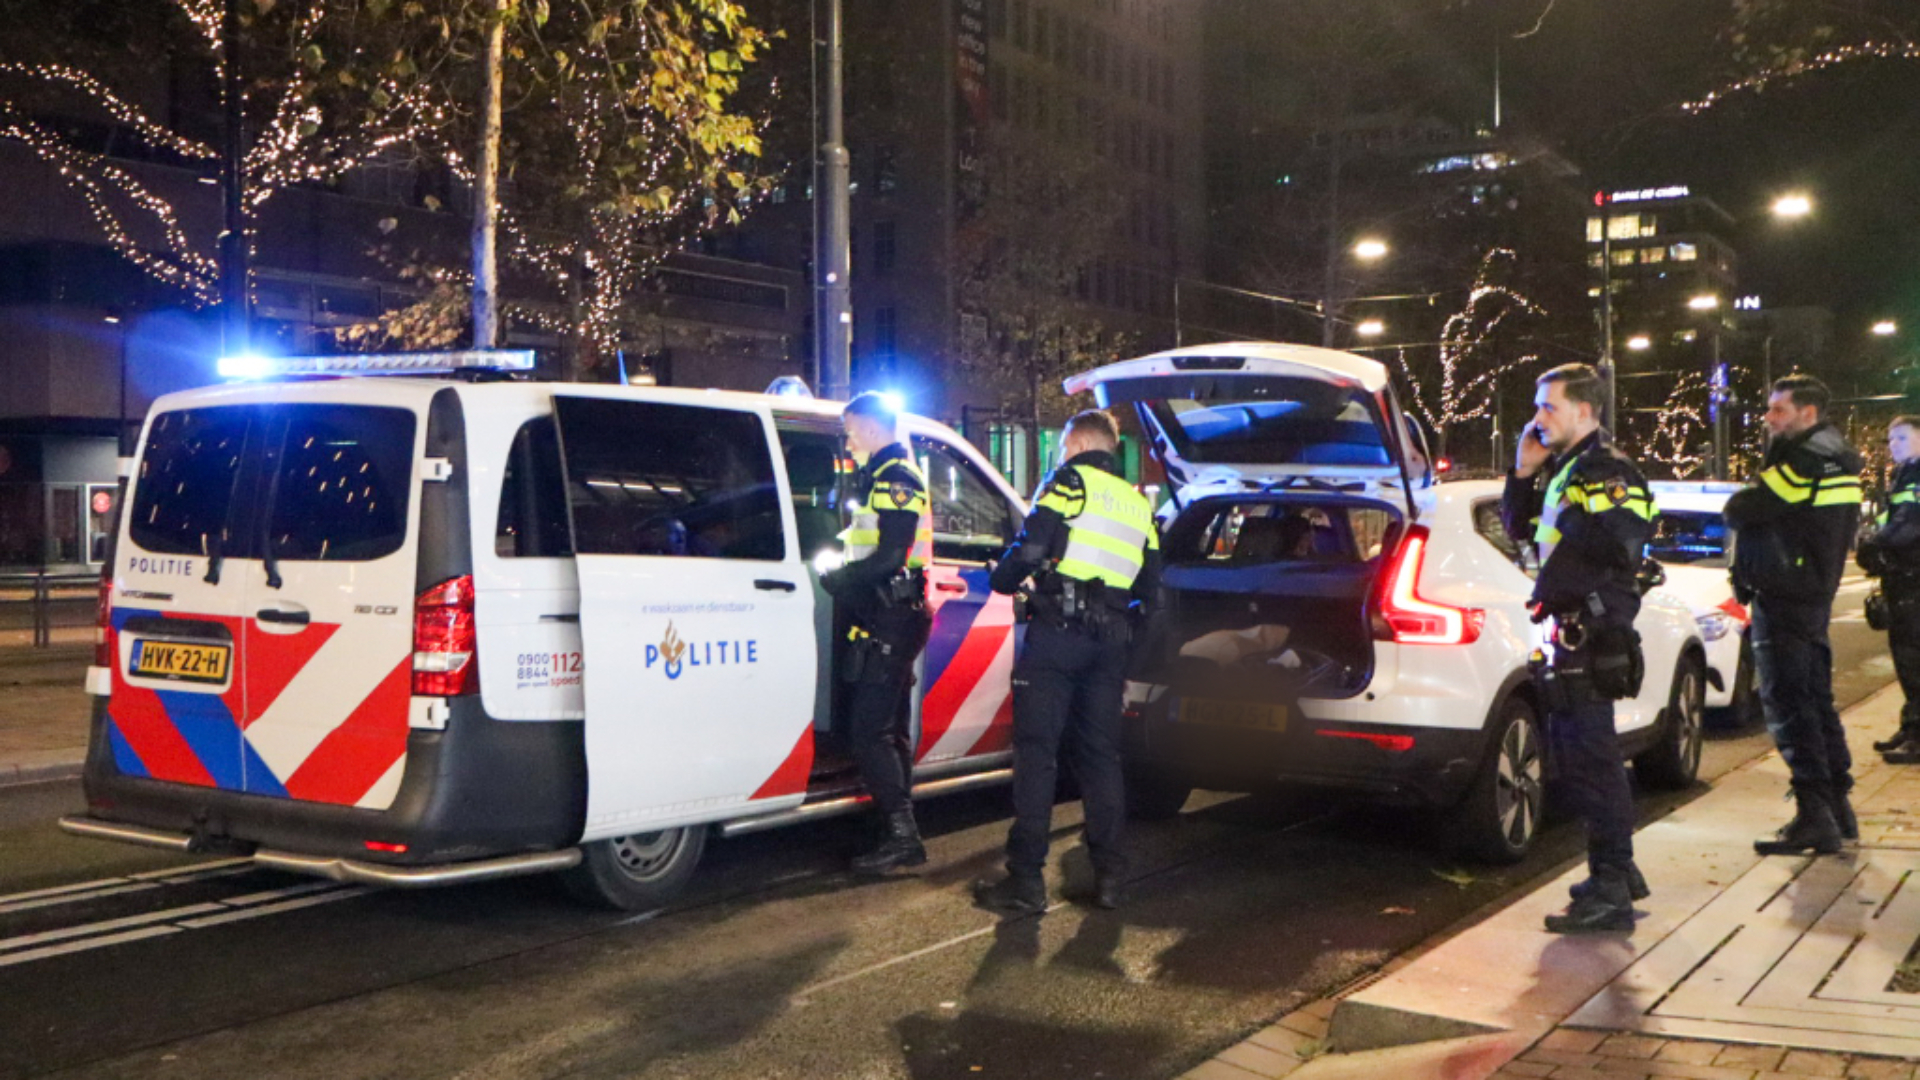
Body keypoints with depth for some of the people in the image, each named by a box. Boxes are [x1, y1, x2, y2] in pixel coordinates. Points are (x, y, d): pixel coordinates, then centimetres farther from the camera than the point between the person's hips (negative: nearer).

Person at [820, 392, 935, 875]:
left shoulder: (895, 478, -12)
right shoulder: (883, 477, 21)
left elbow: (891, 557, -22)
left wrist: (836, 579, -13)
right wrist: (844, 575, 12)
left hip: (889, 622, -11)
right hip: (886, 620, 11)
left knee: (869, 731, -11)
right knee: (889, 731, 13)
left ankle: (901, 835, -8)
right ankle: (901, 836, 19)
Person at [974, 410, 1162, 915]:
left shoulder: (1068, 481, 0)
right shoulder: (1138, 502, 20)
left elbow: (1033, 545, -12)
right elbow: (1151, 585, 20)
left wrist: (1003, 579, 6)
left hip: (1057, 632, -6)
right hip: (1110, 642, 6)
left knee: (1036, 752, -4)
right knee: (1100, 755, 13)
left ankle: (1025, 879, -5)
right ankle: (1110, 874, 13)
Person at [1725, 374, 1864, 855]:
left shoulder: (1807, 460, -17)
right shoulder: (1837, 457, 15)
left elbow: (1739, 510, -18)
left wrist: (1741, 503, 2)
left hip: (1783, 598, -10)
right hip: (1814, 594, 10)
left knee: (1787, 702, -9)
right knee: (1815, 700, 17)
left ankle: (1814, 817, -10)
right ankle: (1838, 806, 24)